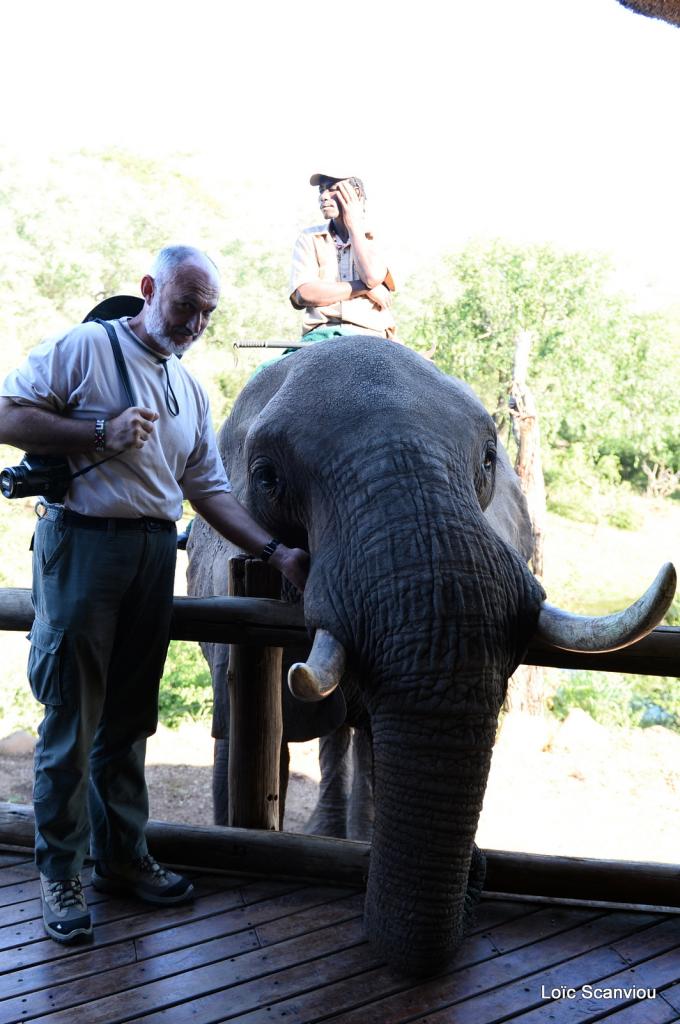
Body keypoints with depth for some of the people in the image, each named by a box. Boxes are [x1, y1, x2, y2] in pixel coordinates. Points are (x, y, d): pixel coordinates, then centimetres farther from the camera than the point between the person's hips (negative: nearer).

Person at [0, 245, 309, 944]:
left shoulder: (189, 389, 18)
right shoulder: (84, 349, 0)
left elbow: (209, 489, 14)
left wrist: (276, 553, 4)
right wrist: (102, 433, -14)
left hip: (155, 553, 6)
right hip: (83, 545, -5)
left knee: (129, 719, 13)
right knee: (72, 719, 0)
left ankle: (122, 856, 27)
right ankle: (59, 873, 16)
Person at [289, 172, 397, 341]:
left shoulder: (377, 238, 14)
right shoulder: (309, 237, 15)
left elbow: (373, 277, -9)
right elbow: (304, 294, -2)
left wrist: (354, 225, 4)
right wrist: (364, 288, -2)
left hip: (370, 335, 0)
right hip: (321, 334, 0)